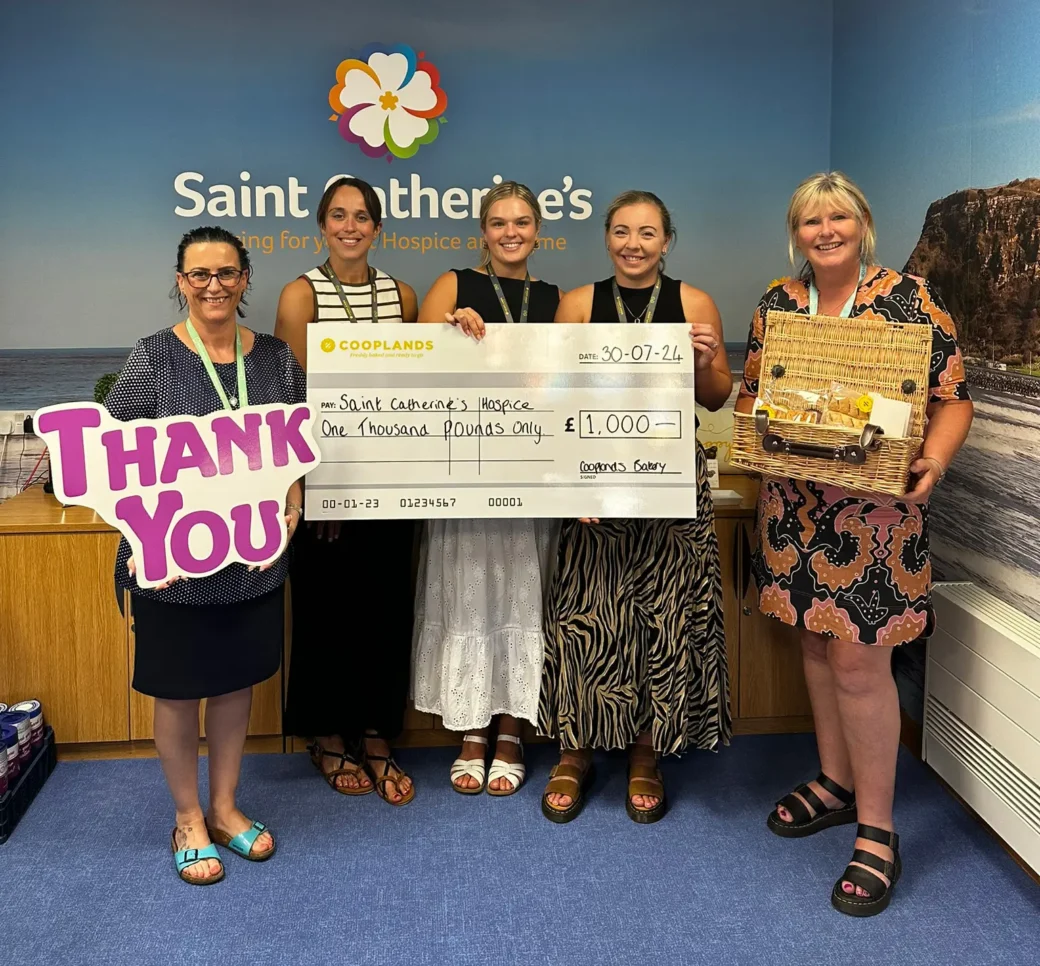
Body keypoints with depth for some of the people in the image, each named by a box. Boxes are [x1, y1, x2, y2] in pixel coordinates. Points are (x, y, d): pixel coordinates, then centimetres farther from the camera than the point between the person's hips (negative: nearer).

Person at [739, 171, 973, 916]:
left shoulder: (909, 298, -5)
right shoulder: (777, 304, 9)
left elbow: (953, 398, -5)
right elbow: (751, 392, 15)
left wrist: (934, 459, -23)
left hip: (875, 509, -5)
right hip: (795, 505, 5)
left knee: (860, 660, -4)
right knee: (817, 642, 14)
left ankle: (878, 830, 10)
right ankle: (836, 783, 33)